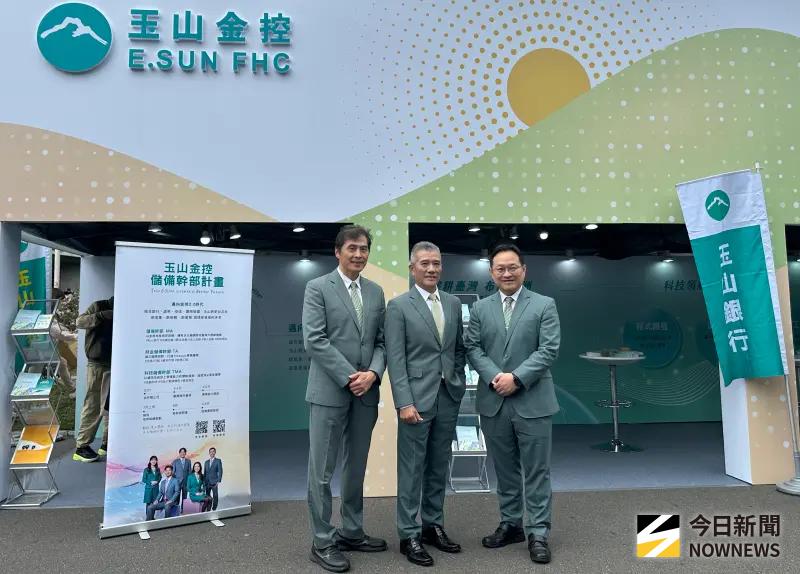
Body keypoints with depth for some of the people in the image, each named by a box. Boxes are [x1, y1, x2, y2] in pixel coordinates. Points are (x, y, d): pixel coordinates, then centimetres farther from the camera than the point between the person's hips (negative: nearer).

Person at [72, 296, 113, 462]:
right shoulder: (99, 306, -1)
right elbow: (79, 321, -13)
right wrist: (102, 316, -24)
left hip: (115, 365, 5)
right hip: (97, 364, -5)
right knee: (93, 406, -6)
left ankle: (107, 444, 17)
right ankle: (81, 447, 1)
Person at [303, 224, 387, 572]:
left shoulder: (376, 292, 11)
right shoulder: (318, 288, -5)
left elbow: (382, 341, 9)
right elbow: (314, 340, -13)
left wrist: (373, 373, -9)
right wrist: (349, 377, -16)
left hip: (366, 392, 5)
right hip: (330, 391, -5)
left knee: (356, 467, 15)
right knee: (322, 470, 3)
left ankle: (352, 532, 30)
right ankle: (322, 542, 17)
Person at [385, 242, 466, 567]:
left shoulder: (454, 303, 10)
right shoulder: (398, 306, -6)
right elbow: (395, 359, -11)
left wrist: (460, 382, 8)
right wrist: (405, 402, -17)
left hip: (448, 397, 5)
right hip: (417, 398, -5)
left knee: (439, 467, 15)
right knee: (412, 469, 4)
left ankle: (433, 526, 28)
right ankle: (409, 535, 16)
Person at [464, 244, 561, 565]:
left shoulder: (544, 305, 0)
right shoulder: (480, 309, 9)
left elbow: (549, 350, -9)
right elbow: (472, 348, 2)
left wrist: (517, 378, -18)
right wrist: (495, 376, -14)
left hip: (532, 402, -3)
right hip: (493, 402, 3)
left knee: (536, 471, 4)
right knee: (505, 470, 14)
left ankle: (538, 533, 15)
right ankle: (510, 525, 28)